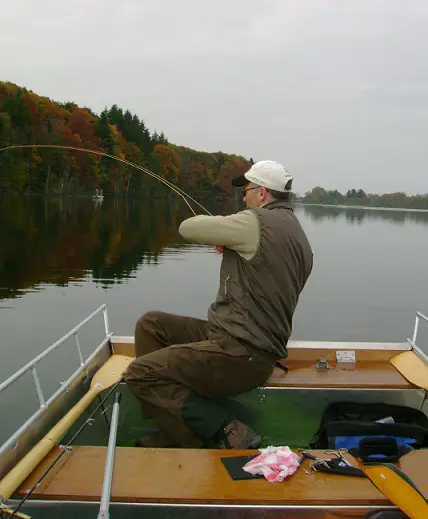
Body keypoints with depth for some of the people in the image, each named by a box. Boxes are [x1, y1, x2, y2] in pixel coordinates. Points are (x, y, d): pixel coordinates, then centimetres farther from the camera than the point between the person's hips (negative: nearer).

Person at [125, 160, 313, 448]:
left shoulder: (258, 222, -13)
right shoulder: (299, 236, 15)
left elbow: (188, 228, -7)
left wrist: (216, 229, 15)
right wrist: (230, 244, 15)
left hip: (240, 354, -10)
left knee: (139, 373, -7)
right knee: (149, 324, 14)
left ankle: (226, 431, -10)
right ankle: (164, 437, 15)